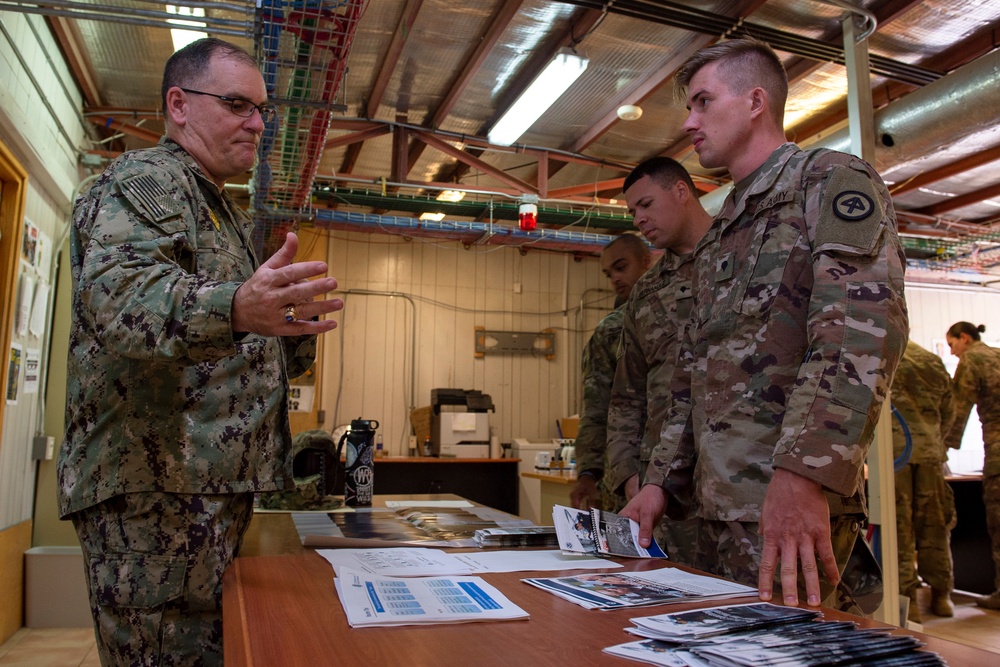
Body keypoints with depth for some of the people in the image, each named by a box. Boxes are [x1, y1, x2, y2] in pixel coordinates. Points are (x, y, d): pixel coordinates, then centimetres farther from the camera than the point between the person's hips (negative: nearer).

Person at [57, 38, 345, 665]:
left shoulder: (231, 216, 24)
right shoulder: (144, 181, -5)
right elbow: (117, 289, -26)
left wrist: (296, 331, 9)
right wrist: (234, 309, -45)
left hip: (219, 484, 9)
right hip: (155, 483, -9)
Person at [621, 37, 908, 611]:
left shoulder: (831, 181, -1)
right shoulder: (721, 234, 23)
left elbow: (864, 327, -18)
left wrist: (803, 472, -28)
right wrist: (661, 479, 15)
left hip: (790, 501, -8)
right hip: (717, 503, 8)